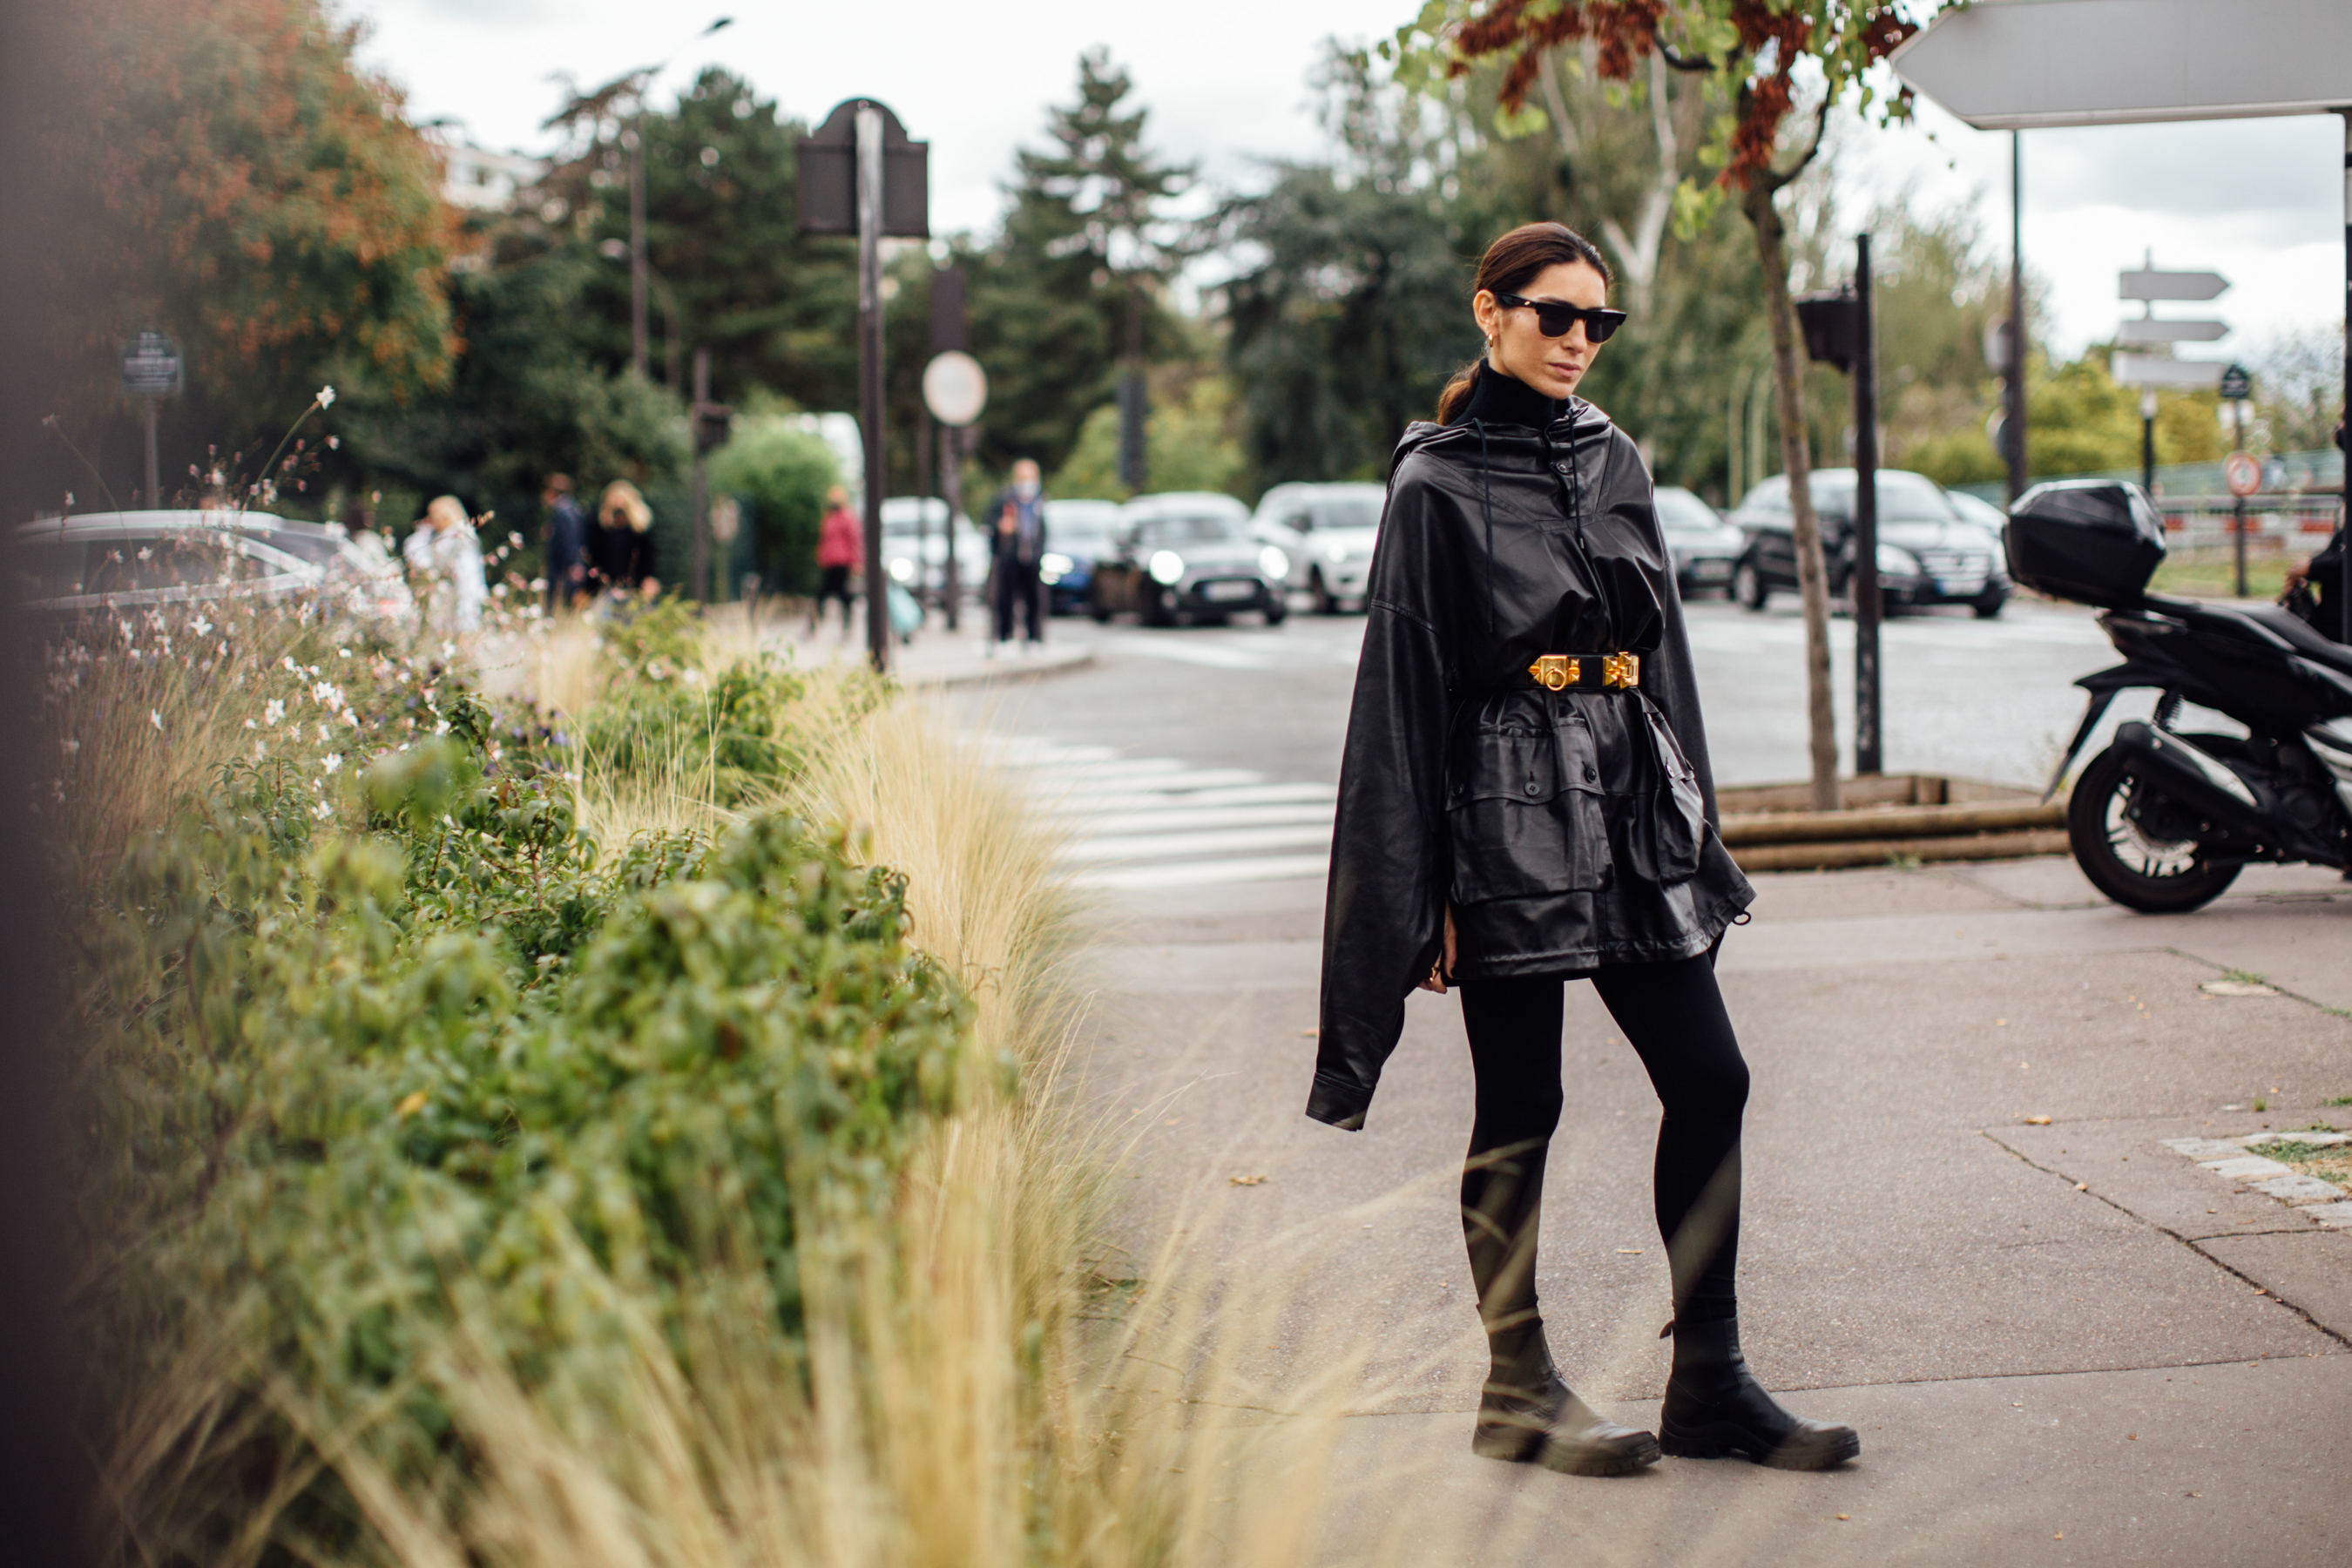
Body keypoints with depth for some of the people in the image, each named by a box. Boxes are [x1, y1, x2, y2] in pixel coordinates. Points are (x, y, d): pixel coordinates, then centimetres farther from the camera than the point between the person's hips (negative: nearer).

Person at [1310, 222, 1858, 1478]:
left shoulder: (1614, 462, 13)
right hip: (1510, 821, -6)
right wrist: (1425, 888, -10)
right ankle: (1517, 1388, 14)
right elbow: (1404, 690, -6)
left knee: (1709, 1080, 2)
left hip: (1630, 815, 6)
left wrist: (1688, 828, 13)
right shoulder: (1438, 484, -5)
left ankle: (1710, 1382, 11)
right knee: (1519, 1112, 1)